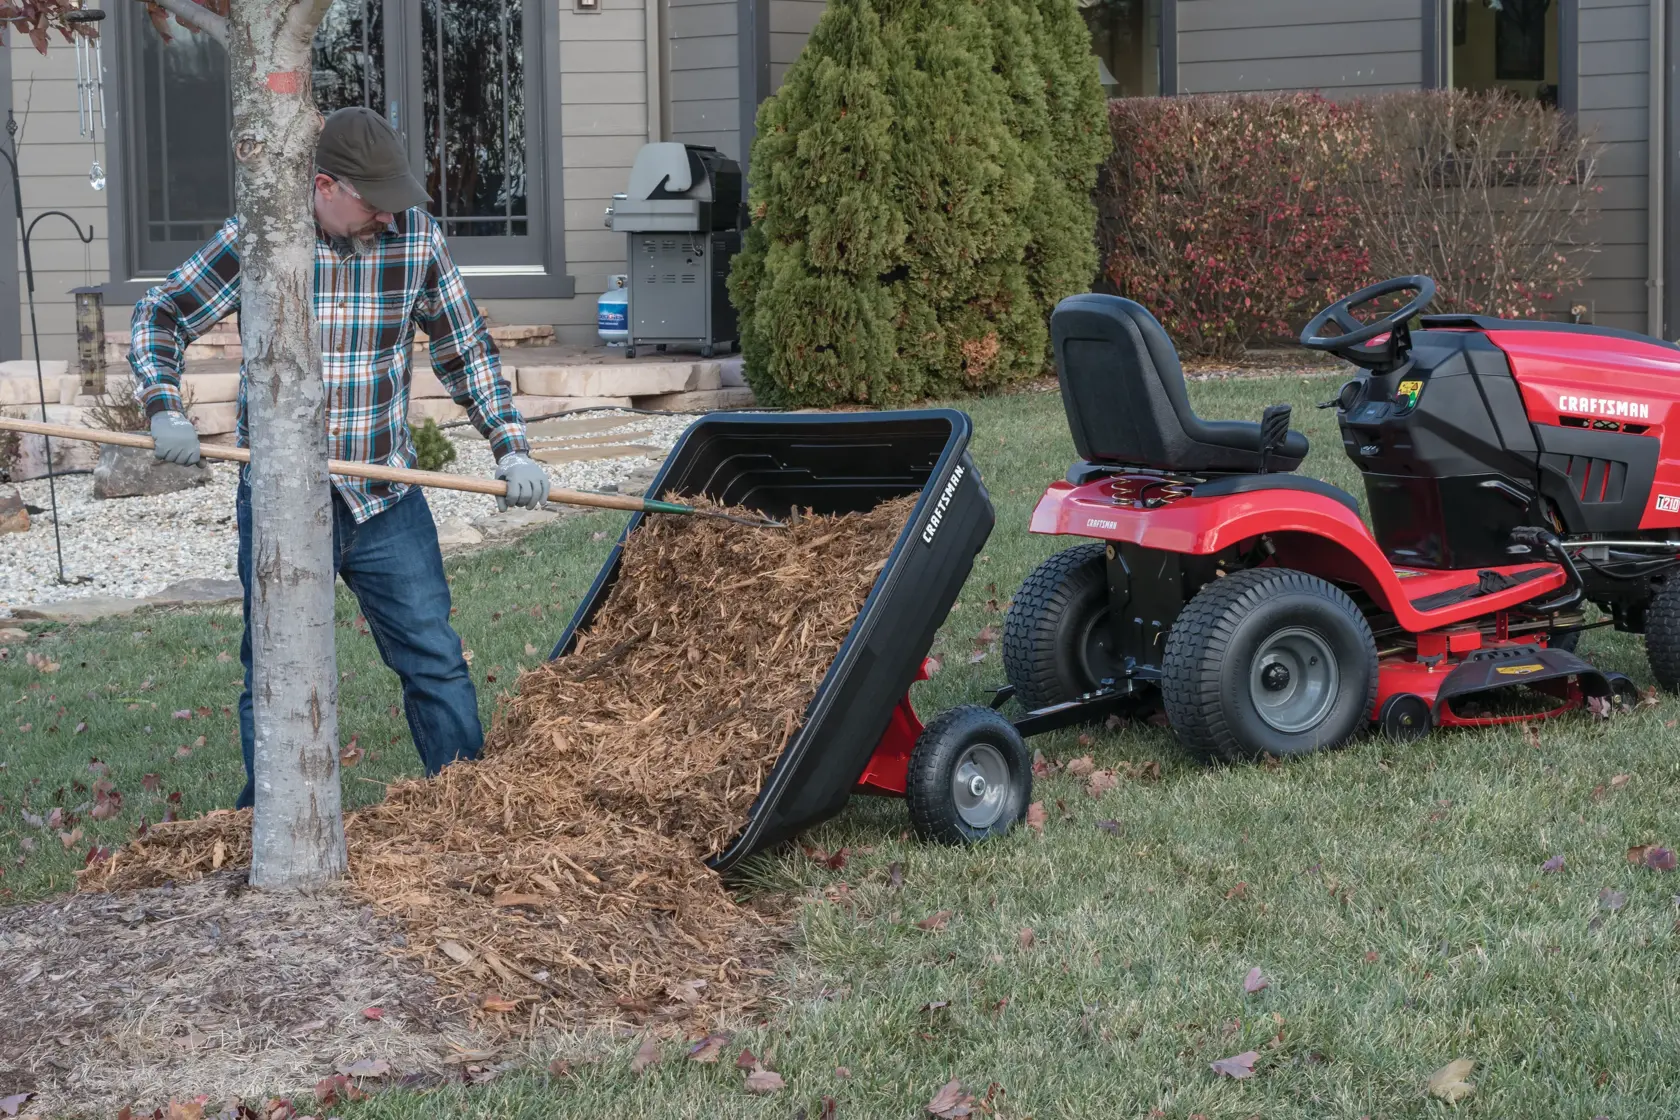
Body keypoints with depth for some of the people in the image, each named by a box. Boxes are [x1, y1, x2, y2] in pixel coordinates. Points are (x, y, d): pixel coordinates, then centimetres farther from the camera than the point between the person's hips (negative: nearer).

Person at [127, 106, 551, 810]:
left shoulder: (416, 237, -2)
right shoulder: (256, 239, -10)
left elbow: (466, 350, 8)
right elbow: (159, 319, 0)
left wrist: (512, 450, 1)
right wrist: (165, 410, -17)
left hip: (388, 501, 2)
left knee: (437, 664, 4)